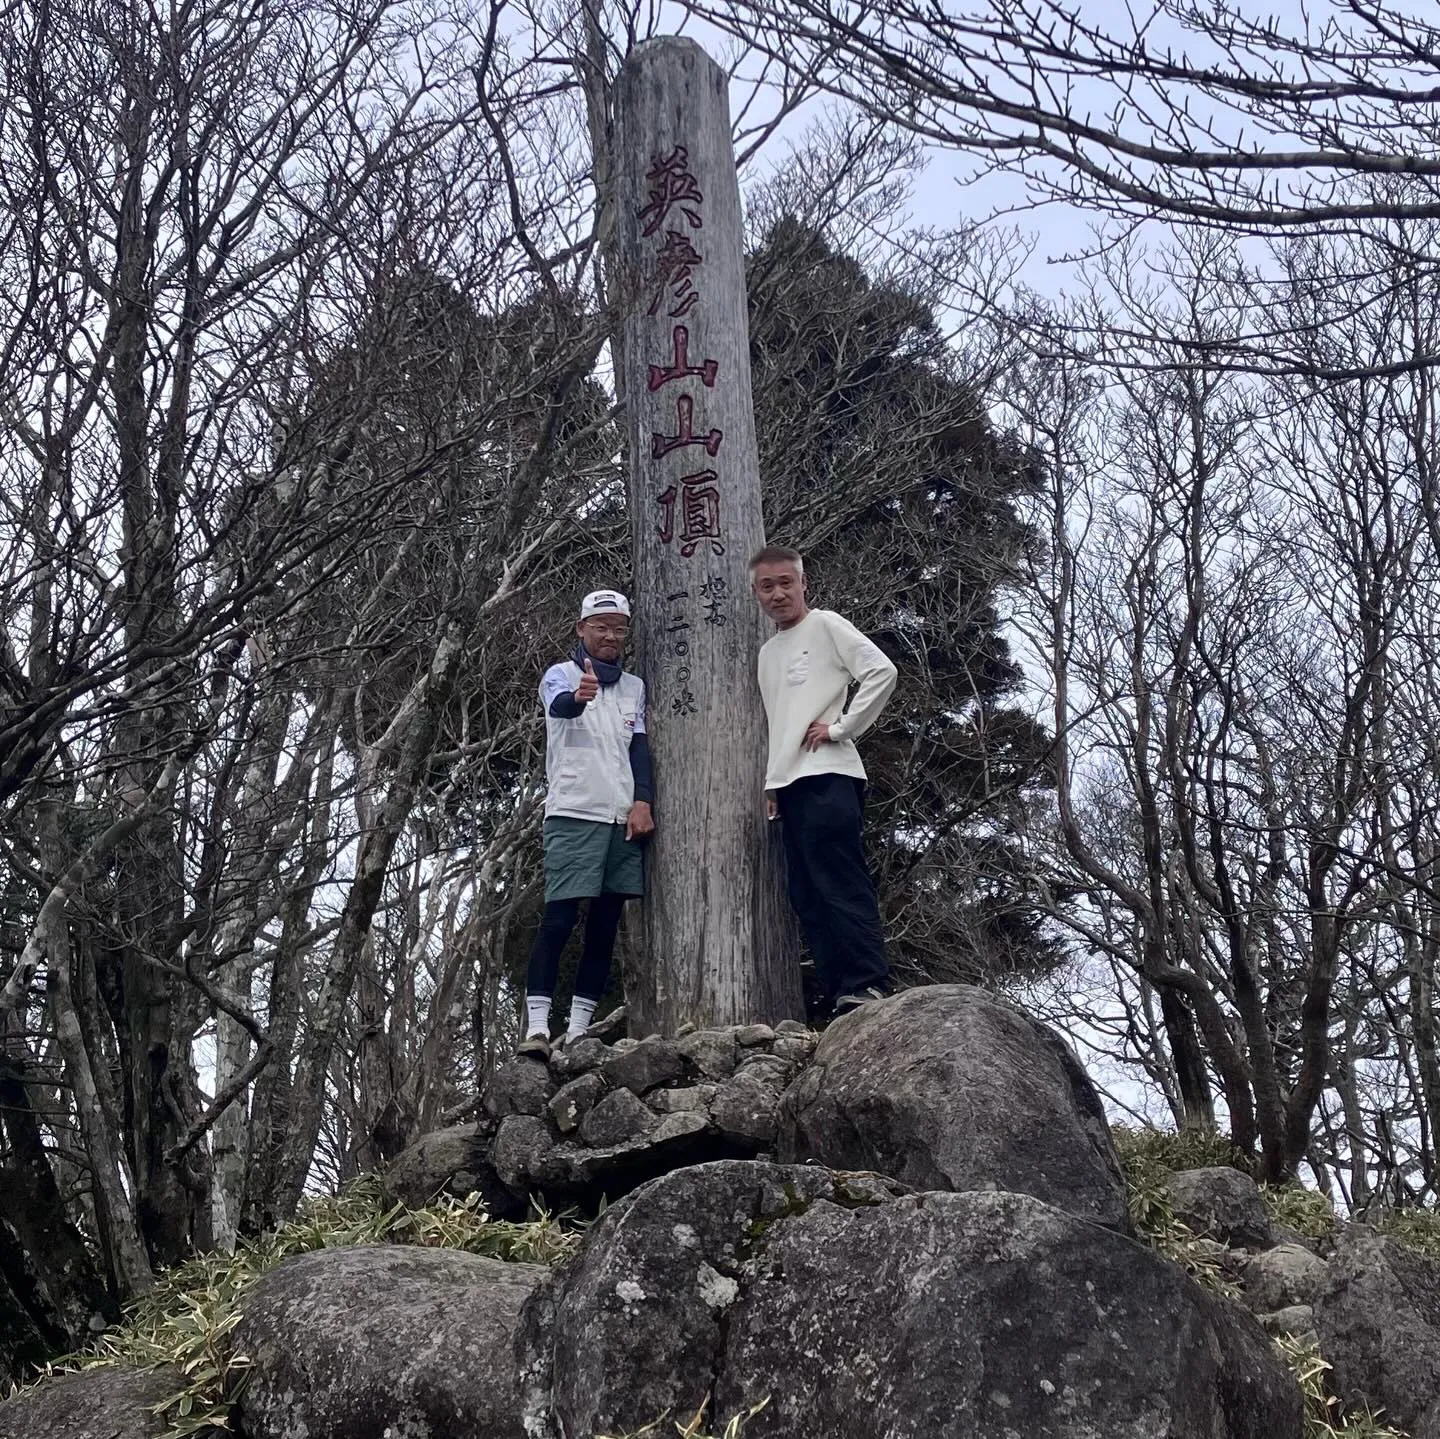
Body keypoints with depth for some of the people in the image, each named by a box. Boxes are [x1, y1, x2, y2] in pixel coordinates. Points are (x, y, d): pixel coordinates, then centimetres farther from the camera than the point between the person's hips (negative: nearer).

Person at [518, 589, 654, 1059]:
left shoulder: (634, 686, 17)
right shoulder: (561, 675, 2)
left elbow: (640, 746, 11)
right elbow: (559, 703, -21)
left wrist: (642, 802, -5)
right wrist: (579, 696, -46)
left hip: (623, 819, 5)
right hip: (572, 814, -5)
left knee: (605, 925, 4)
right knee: (559, 918, -11)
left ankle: (578, 1029, 8)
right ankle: (537, 1026, -12)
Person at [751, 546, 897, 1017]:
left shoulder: (825, 625, 1)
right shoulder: (767, 652, 23)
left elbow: (881, 671, -11)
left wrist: (840, 728, -11)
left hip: (828, 777, -8)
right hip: (789, 783, 8)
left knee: (842, 886, -14)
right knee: (809, 899, 4)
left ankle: (866, 987, -16)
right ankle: (838, 996, 5)